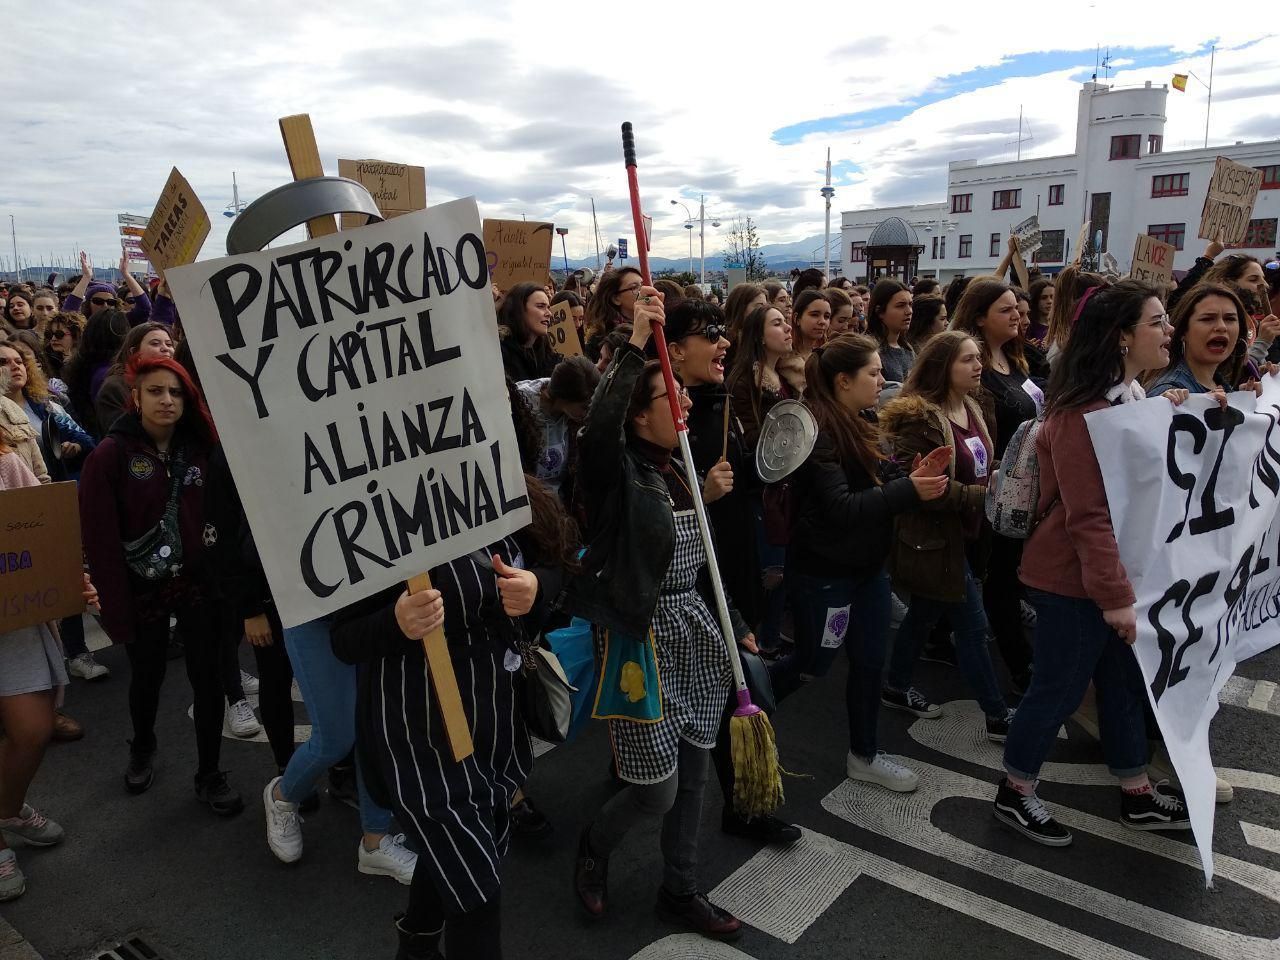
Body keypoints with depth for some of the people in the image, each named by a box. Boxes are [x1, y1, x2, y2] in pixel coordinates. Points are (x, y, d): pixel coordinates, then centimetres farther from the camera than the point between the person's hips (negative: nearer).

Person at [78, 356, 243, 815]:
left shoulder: (198, 449, 1)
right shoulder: (110, 455, -11)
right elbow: (101, 540, -13)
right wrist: (116, 608, -15)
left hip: (196, 582, 2)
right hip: (143, 588, -2)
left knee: (207, 677, 4)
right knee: (147, 677, 17)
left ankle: (209, 775, 20)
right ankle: (142, 749, 46)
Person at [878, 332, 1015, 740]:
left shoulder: (975, 411, 9)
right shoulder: (919, 417, -19)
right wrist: (983, 495, -23)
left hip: (966, 534, 9)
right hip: (935, 538, -9)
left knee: (924, 614, 20)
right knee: (973, 625, -2)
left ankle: (897, 689, 36)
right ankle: (998, 716, 11)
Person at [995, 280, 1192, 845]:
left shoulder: (1131, 397, 9)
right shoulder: (1083, 412, -23)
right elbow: (1087, 514, -26)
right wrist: (1115, 595, -26)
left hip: (1115, 569, 10)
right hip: (1075, 580, -10)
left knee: (1124, 683, 19)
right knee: (1060, 688, 3)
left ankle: (1137, 796, 36)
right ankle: (1013, 794, 22)